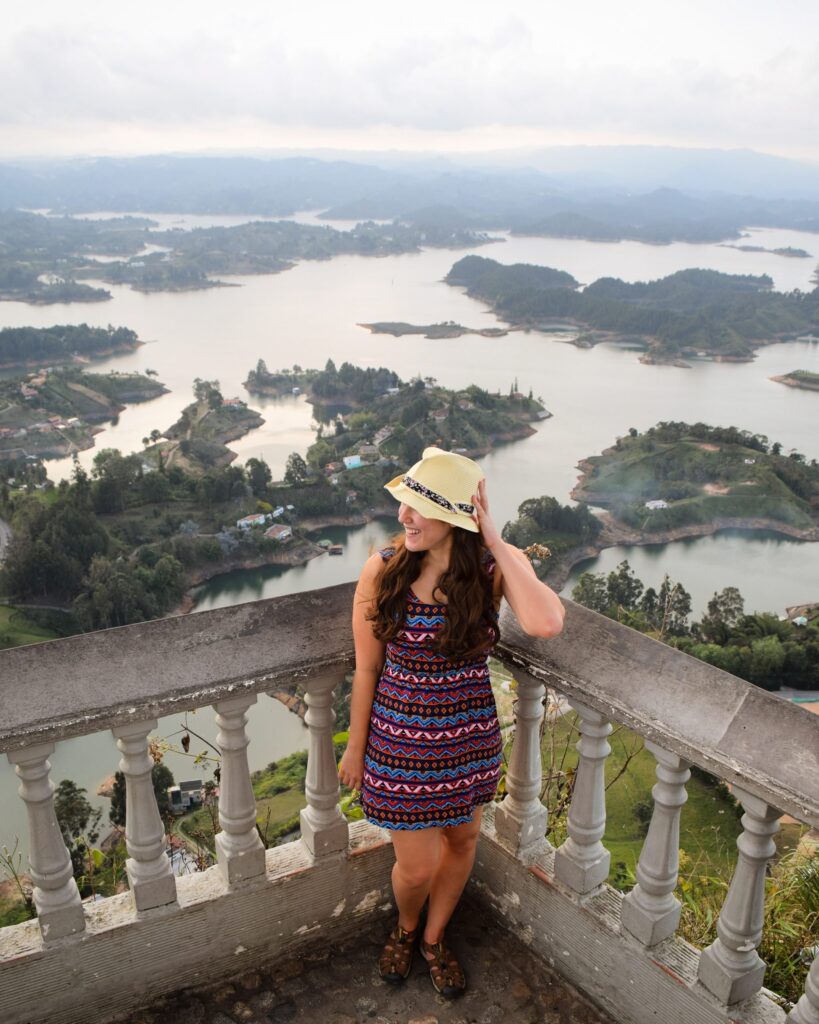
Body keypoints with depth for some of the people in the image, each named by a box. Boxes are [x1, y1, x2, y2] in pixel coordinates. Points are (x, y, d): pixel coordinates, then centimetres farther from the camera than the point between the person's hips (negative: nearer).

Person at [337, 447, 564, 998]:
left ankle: (434, 938, 53)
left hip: (470, 735, 2)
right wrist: (356, 748, 3)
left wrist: (497, 543, -32)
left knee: (462, 839, 22)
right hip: (402, 739, -1)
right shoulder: (383, 570, -18)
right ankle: (405, 928, 49)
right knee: (416, 867, 10)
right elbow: (366, 669, -7)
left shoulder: (496, 566, -17)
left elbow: (546, 623, -38)